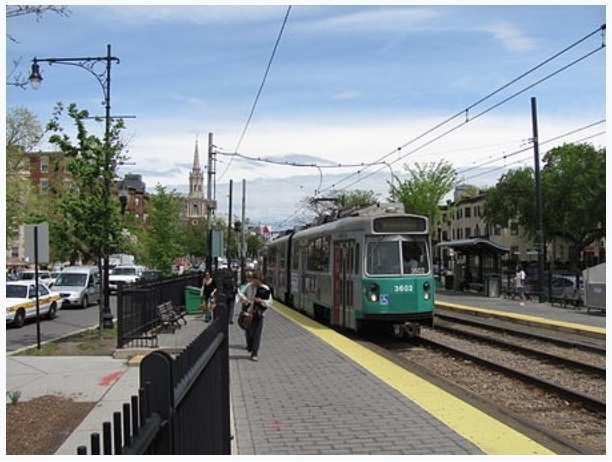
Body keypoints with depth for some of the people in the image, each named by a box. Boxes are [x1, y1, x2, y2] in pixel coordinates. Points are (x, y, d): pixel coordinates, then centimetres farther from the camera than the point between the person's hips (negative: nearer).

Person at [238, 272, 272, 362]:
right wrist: (243, 298, -14)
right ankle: (250, 347, 34)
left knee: (257, 334, -3)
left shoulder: (265, 289, -6)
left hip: (259, 315, -2)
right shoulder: (249, 286, -2)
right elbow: (240, 292, 7)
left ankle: (254, 354, 2)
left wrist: (261, 300, -19)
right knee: (248, 332, 7)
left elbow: (269, 302, -2)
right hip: (248, 312, 2)